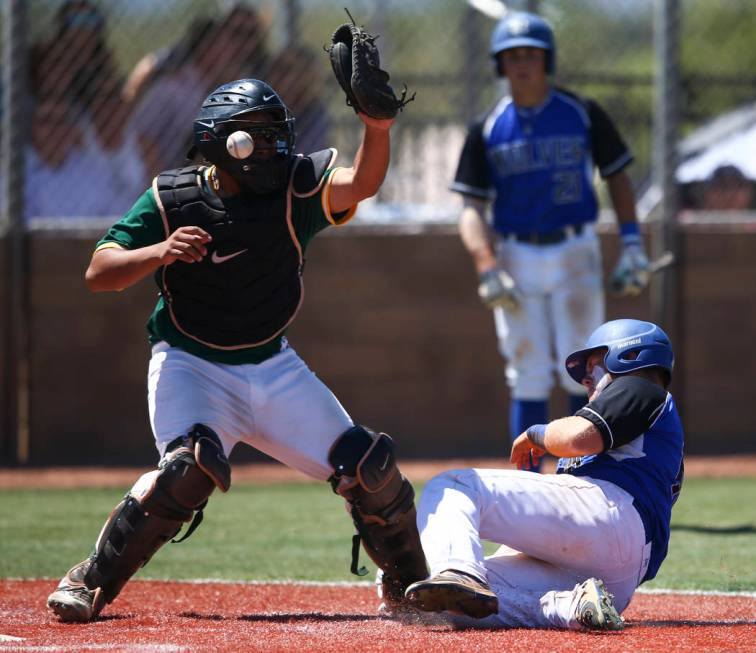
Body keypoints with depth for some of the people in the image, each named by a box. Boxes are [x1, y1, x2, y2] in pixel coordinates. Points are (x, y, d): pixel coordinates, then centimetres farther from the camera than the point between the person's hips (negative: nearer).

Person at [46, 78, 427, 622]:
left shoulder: (296, 186, -8)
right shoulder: (172, 199, -13)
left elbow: (362, 183, -26)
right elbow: (99, 273, -17)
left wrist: (377, 126, -46)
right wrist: (160, 252, -35)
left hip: (274, 368, 4)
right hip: (192, 366, -4)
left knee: (369, 466, -2)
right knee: (191, 466, -32)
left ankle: (409, 587, 25)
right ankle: (90, 583, -18)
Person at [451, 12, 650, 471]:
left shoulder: (583, 115, 2)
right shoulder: (488, 130, 3)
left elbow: (617, 175, 9)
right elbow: (472, 208, 1)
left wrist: (632, 245, -1)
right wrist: (487, 269, -14)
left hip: (575, 255, -1)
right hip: (516, 259, 1)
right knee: (529, 379, -1)